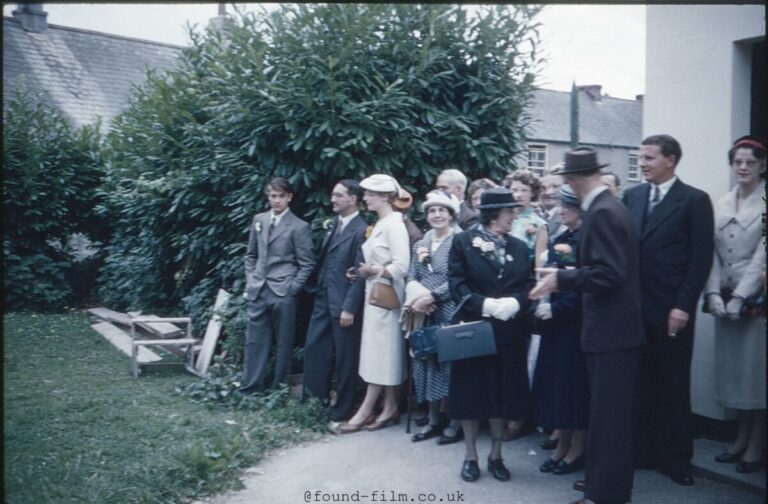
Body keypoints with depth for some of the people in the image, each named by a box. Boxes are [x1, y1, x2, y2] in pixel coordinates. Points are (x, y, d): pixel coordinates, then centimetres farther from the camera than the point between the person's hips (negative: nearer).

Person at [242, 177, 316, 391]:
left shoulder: (299, 227, -5)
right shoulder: (258, 220, 10)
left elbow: (307, 264, -4)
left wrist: (292, 288, -9)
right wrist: (250, 280, 8)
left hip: (282, 293, -4)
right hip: (257, 291, 4)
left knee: (283, 342, 5)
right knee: (254, 340, 8)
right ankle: (250, 386, 18)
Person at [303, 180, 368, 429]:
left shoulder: (361, 230, -14)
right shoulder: (334, 224, 13)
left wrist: (349, 308, -19)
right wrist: (315, 285, 12)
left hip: (343, 303, -8)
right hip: (323, 298, 8)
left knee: (345, 358, 4)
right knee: (314, 348, 11)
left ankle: (341, 413, 17)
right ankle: (318, 396, 26)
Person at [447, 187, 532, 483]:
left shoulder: (519, 247, 10)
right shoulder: (463, 241, -1)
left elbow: (526, 286, 5)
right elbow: (457, 283, -8)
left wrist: (515, 303, -16)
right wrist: (485, 304, -20)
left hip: (509, 331, 3)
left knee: (503, 392, 8)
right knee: (471, 391, 5)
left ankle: (496, 455, 23)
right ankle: (470, 456, 19)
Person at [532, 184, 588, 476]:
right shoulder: (559, 241, 12)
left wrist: (556, 307, -16)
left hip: (578, 321, -7)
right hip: (555, 321, 7)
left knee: (575, 382, 1)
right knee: (556, 381, 10)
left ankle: (576, 450, 15)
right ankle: (562, 446, 22)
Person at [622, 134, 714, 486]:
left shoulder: (695, 200, -3)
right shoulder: (631, 196, 10)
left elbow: (701, 258, -7)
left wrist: (683, 306, -13)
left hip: (671, 308, -4)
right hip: (634, 305, 4)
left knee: (673, 385, 7)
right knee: (639, 383, 9)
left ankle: (676, 458, 21)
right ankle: (640, 450, 21)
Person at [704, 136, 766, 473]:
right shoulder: (722, 204, 10)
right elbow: (712, 252, 5)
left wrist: (740, 297, -16)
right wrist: (713, 293, -6)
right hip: (724, 299, 5)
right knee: (732, 368, 10)